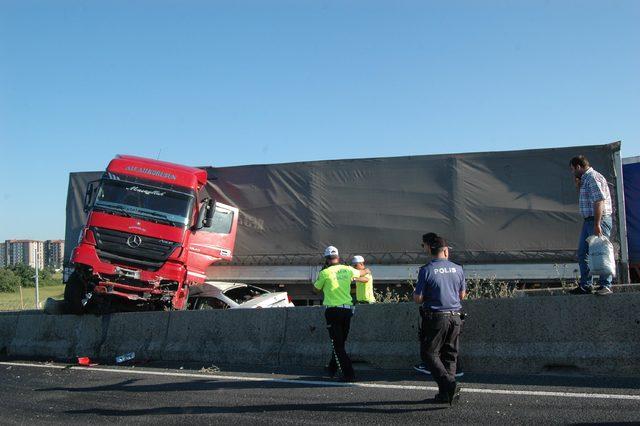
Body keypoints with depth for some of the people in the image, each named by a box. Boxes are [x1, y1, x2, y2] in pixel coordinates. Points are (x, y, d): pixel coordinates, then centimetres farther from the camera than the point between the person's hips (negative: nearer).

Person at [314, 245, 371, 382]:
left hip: (333, 311, -5)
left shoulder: (325, 273, -7)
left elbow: (316, 289, 8)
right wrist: (367, 270, 50)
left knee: (337, 345, 0)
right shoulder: (347, 270, 5)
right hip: (347, 310, 5)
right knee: (341, 342, 20)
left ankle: (348, 374, -7)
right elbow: (361, 272, 27)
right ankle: (332, 368, 35)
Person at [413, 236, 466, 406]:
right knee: (450, 355, 13)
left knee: (431, 353, 3)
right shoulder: (457, 269, 4)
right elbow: (462, 295, 14)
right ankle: (446, 393, 14)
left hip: (436, 318, -4)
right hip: (455, 317, 4)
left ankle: (449, 384, -16)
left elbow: (418, 298, -8)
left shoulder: (426, 270, -9)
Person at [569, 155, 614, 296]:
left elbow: (599, 201, -22)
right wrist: (578, 186, 13)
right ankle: (585, 285, 16)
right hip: (588, 221, 11)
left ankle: (606, 286, -2)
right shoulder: (585, 179, 17)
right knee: (582, 253, 11)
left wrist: (597, 224, -27)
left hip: (599, 220, -11)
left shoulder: (593, 177, -14)